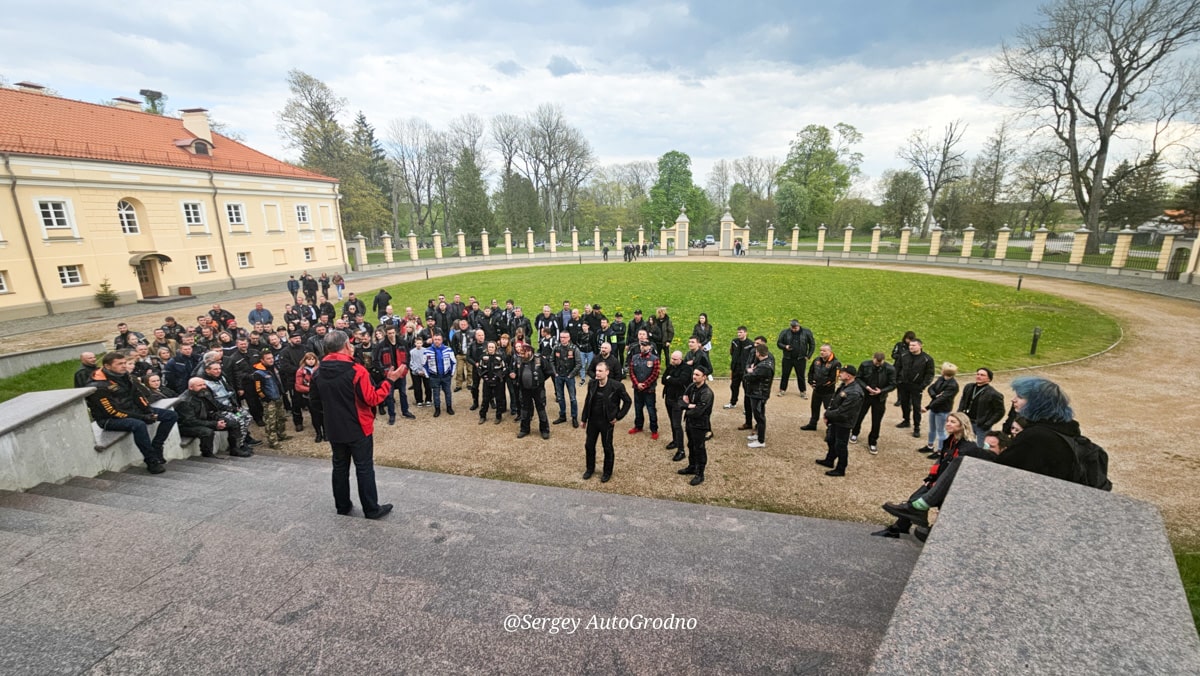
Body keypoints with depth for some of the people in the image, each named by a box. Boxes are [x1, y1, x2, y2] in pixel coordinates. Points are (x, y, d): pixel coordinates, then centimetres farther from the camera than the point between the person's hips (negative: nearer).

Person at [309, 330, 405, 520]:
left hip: (334, 429, 6)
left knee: (340, 467, 18)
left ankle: (342, 506, 30)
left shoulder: (319, 373, 0)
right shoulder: (356, 370, -21)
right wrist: (389, 381, -13)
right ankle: (372, 509, 12)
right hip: (358, 429, -6)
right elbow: (372, 399, -20)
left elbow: (317, 401, 11)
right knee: (364, 468, 4)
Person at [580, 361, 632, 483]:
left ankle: (607, 472, 30)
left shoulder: (616, 386, -17)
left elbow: (628, 401, -7)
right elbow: (587, 401, 7)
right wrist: (584, 419, 9)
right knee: (589, 445, 14)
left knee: (607, 448, 10)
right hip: (592, 420, 4)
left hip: (607, 422, -4)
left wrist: (618, 417, -7)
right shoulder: (592, 383, -4)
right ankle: (590, 469, 36)